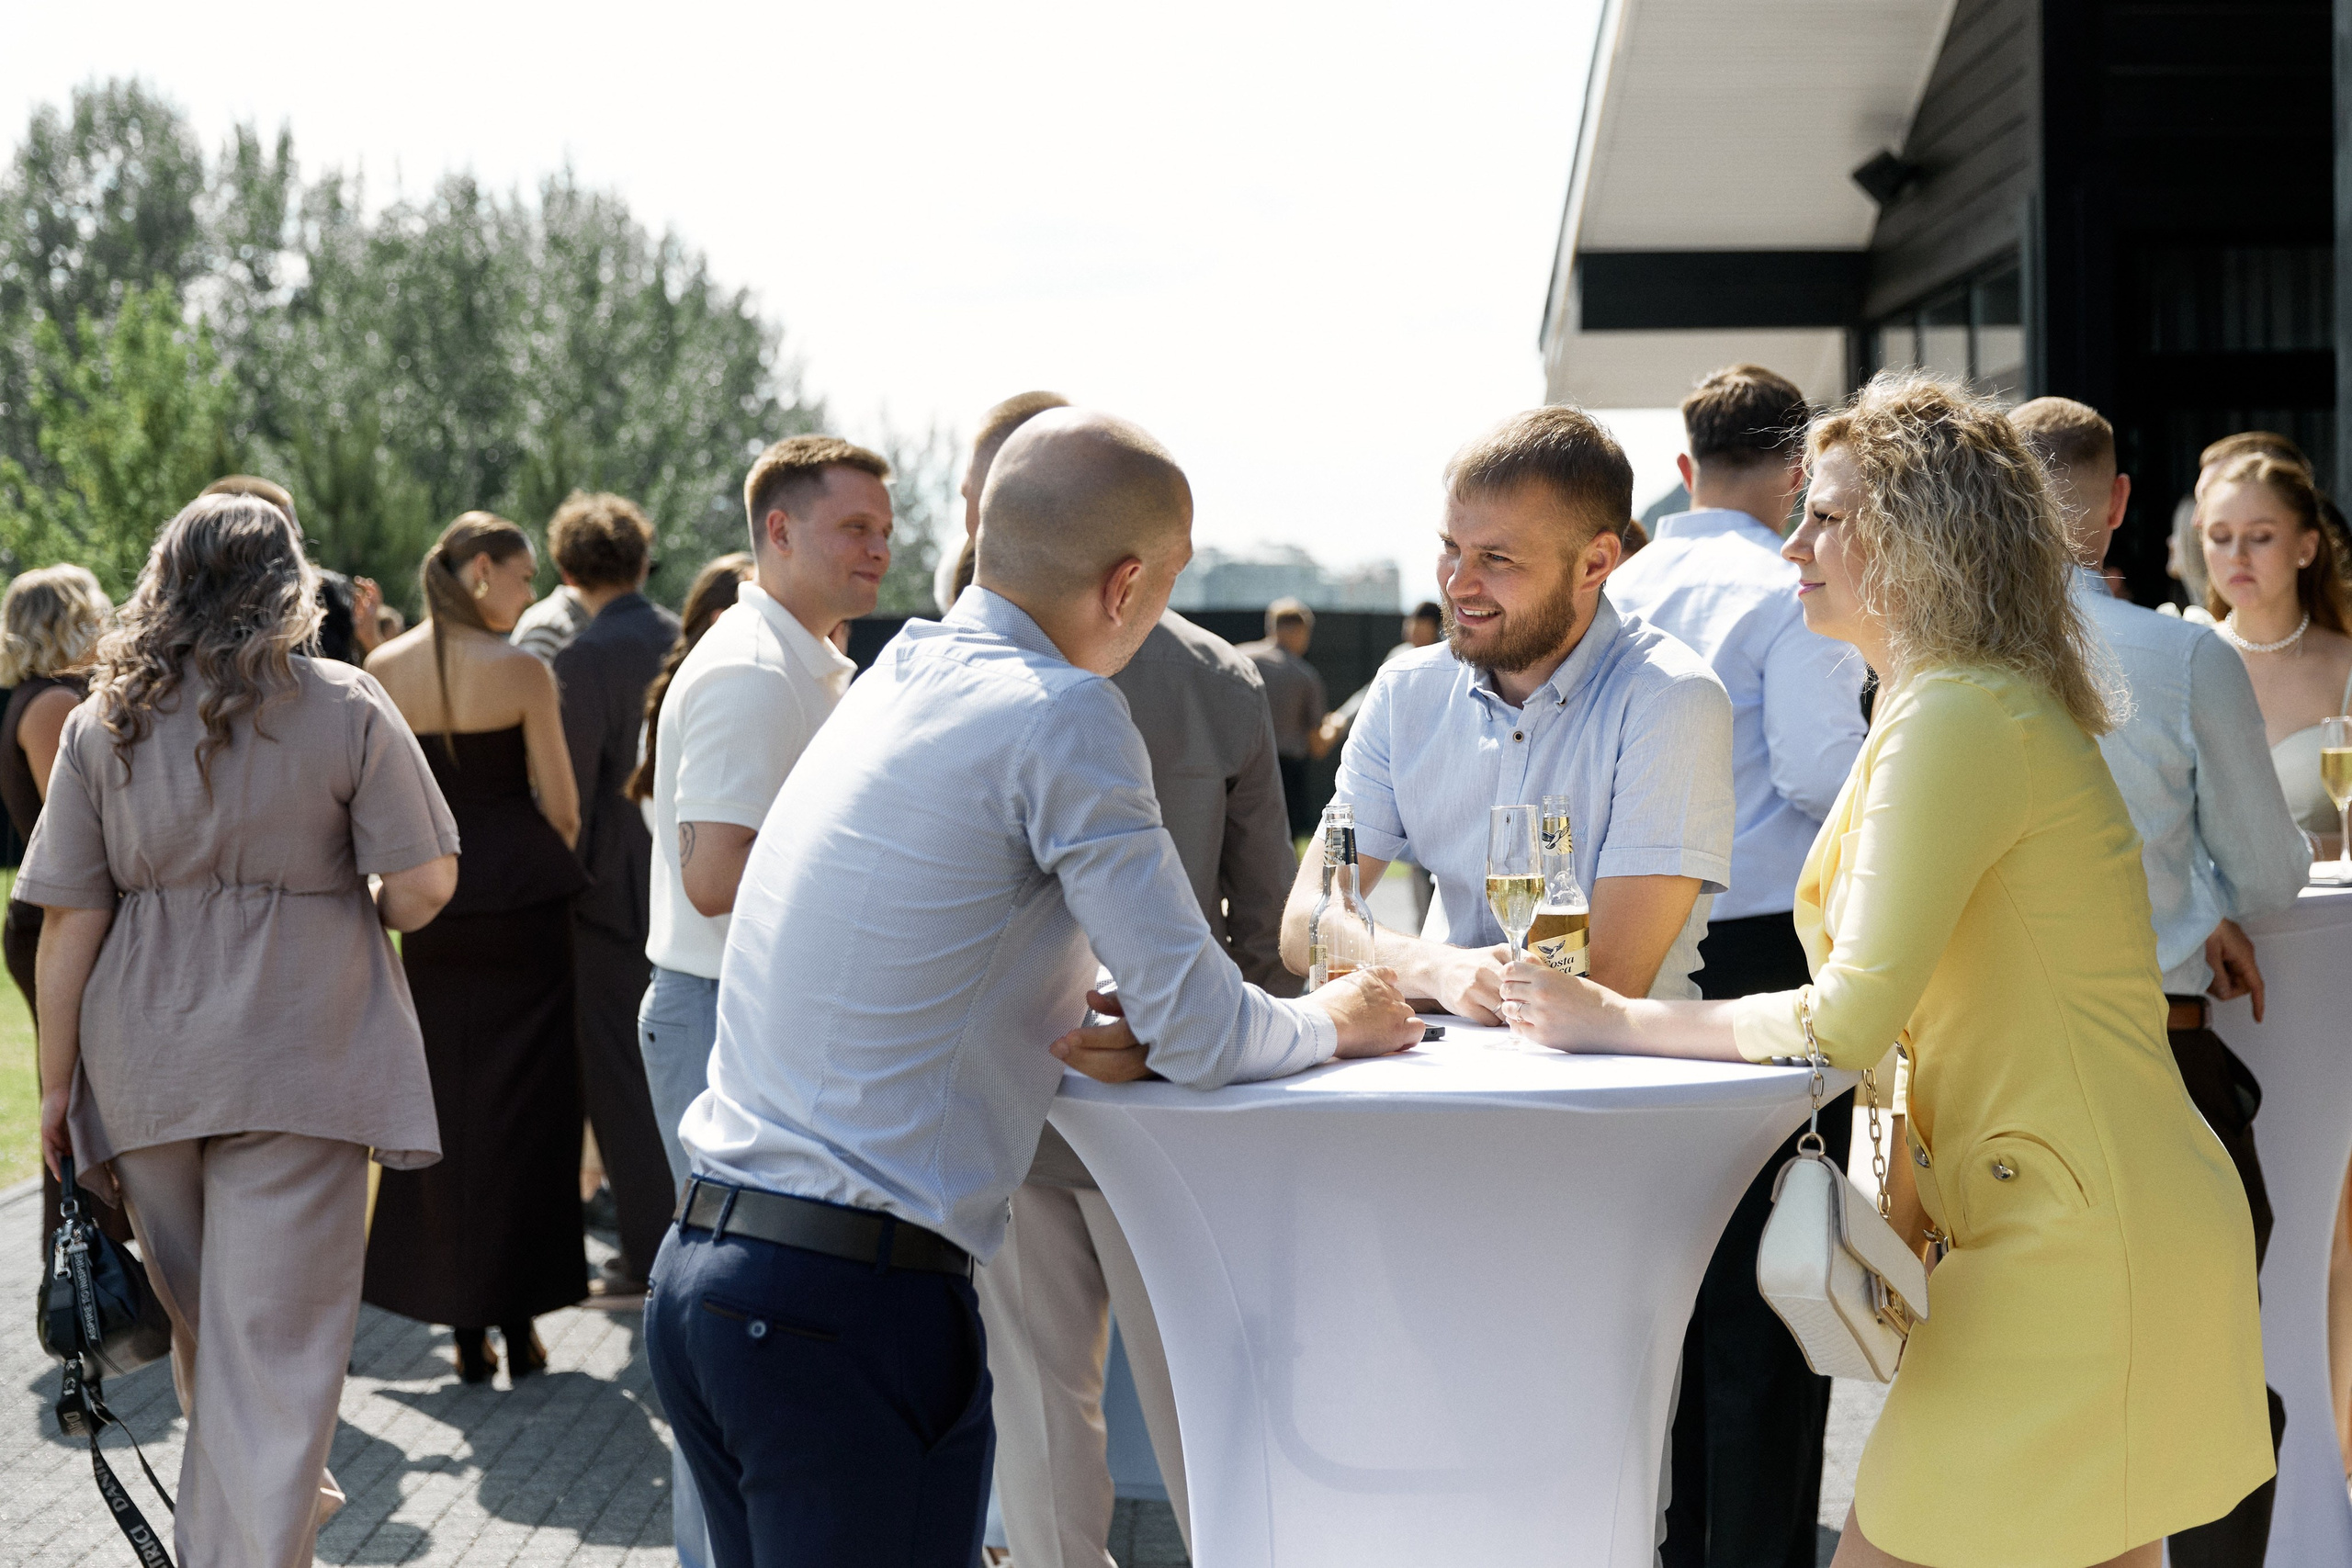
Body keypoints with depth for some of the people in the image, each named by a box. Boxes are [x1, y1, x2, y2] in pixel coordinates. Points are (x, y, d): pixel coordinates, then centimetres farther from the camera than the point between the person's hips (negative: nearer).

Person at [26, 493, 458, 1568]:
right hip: (296, 1060, -4)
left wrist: (57, 1086, 7)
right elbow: (423, 885, -10)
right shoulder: (344, 708, -5)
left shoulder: (103, 722, 3)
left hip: (144, 1065, 4)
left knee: (199, 1321, 22)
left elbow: (67, 923, 1)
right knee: (270, 1342, -1)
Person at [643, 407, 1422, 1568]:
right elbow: (1197, 1029, -11)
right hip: (855, 1302, -8)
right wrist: (1334, 1022, 9)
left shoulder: (893, 678, 13)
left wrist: (1062, 1028, 8)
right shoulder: (1063, 714, -12)